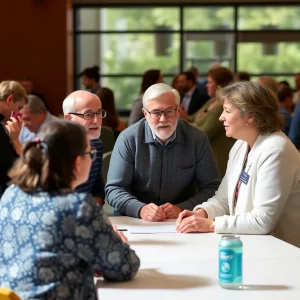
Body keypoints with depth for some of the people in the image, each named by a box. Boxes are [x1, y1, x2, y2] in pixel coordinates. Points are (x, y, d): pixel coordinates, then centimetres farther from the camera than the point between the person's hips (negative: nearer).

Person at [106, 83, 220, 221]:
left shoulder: (198, 139, -1)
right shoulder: (128, 139, -4)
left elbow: (211, 187, 0)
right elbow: (114, 189, -4)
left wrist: (182, 208, -17)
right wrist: (141, 209, -23)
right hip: (136, 223, -1)